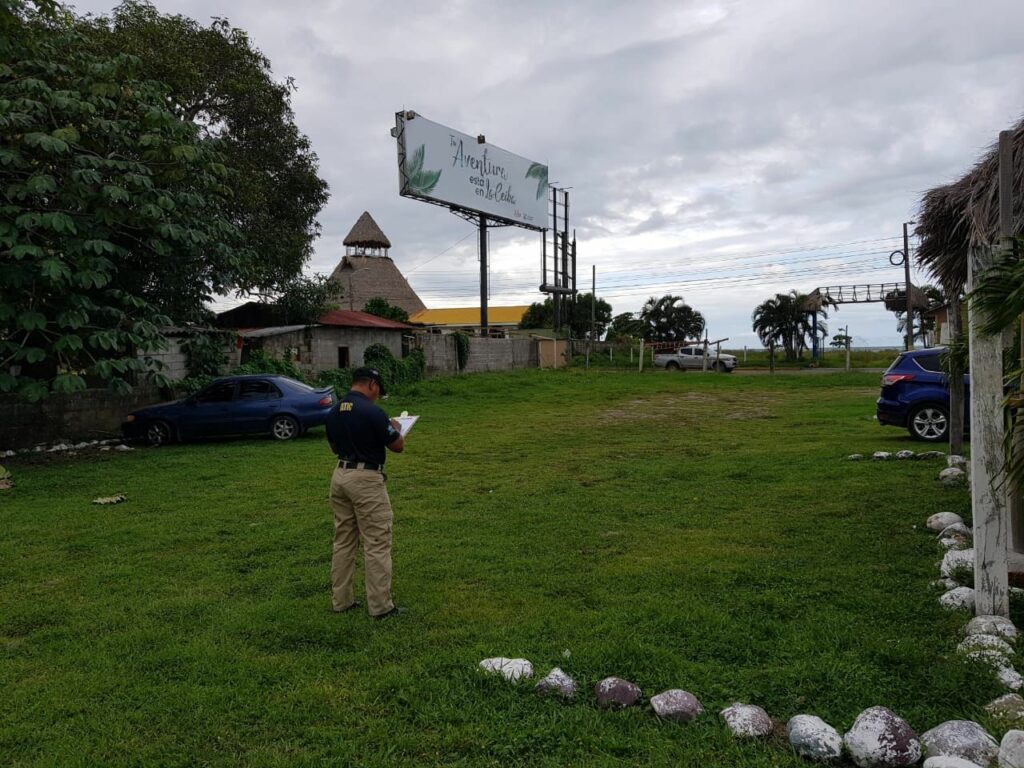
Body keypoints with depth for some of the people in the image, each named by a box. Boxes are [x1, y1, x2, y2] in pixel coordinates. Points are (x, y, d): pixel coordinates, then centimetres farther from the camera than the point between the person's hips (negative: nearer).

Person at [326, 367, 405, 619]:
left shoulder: (334, 412, 7)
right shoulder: (371, 411, -17)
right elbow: (398, 446, -9)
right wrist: (395, 428, 10)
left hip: (340, 476, 8)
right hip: (366, 479, -8)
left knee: (343, 541, 15)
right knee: (377, 544, -1)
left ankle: (341, 600, 22)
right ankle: (380, 606, 3)